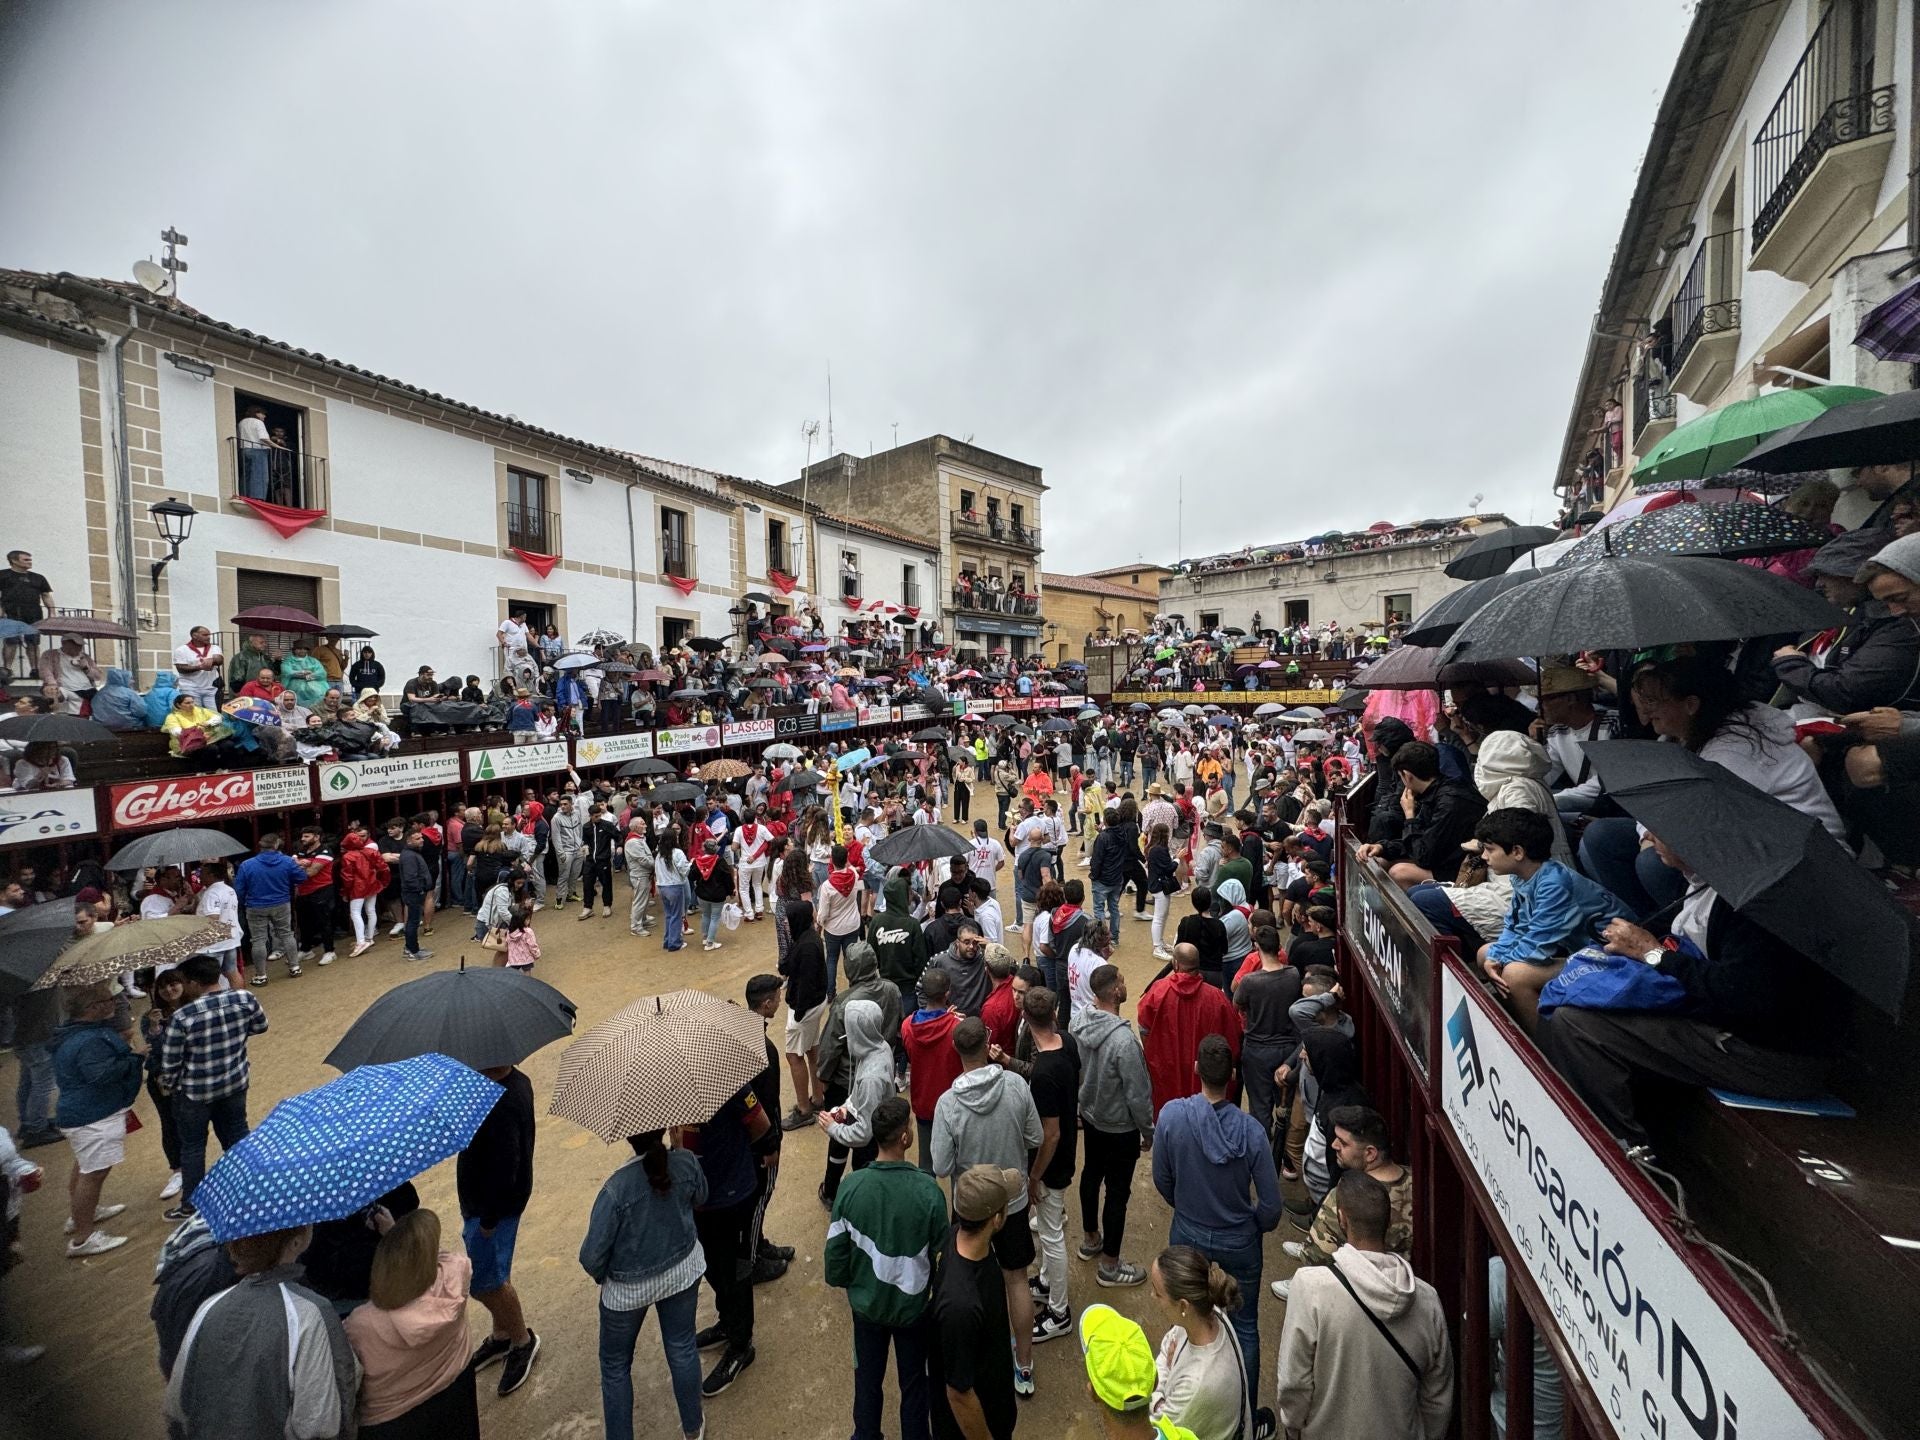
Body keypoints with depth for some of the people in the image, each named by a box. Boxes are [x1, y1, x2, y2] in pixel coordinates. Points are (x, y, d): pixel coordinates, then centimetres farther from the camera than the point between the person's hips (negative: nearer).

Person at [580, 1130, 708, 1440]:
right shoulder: (686, 1163, -24)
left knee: (615, 1364, 25)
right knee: (682, 1348, 26)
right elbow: (701, 1198, -2)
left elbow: (592, 1256, -21)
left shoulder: (616, 1189, -35)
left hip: (627, 1288, -3)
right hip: (682, 1272, 4)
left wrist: (599, 1275, 1)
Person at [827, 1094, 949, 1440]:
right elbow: (941, 1253, -15)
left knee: (867, 1378, 27)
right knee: (913, 1382, 24)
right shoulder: (928, 1190, -29)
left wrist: (842, 1280, 10)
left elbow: (836, 1250, -11)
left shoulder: (851, 1186, -24)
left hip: (866, 1302, 2)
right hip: (912, 1304, -2)